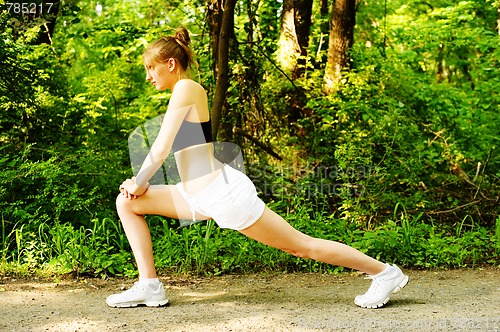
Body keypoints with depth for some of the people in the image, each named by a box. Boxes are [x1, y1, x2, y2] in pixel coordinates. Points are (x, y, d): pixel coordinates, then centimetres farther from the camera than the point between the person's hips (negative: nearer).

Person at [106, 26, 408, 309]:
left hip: (223, 192, -10)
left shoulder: (186, 88, -12)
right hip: (200, 196, 10)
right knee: (127, 203, 8)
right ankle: (149, 286, 7)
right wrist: (139, 183, 10)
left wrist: (139, 183, -2)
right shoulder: (182, 95, 16)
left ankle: (385, 272, 12)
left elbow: (161, 150, -17)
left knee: (301, 245, -1)